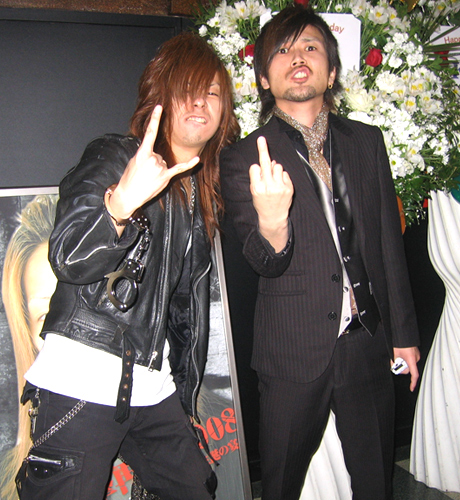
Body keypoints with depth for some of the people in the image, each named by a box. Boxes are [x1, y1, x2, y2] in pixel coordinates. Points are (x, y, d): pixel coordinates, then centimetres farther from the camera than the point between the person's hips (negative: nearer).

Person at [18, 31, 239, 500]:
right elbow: (68, 259, -20)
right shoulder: (113, 155, -5)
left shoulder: (201, 190, 16)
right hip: (81, 380, -6)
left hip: (152, 387, 7)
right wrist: (121, 202, -40)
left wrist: (184, 396, 20)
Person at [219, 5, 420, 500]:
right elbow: (265, 263, -12)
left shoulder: (367, 142, 7)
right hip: (294, 352, -3)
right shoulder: (245, 159, -5)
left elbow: (389, 242, 10)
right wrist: (271, 223, -35)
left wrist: (404, 332, 11)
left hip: (368, 344, 3)